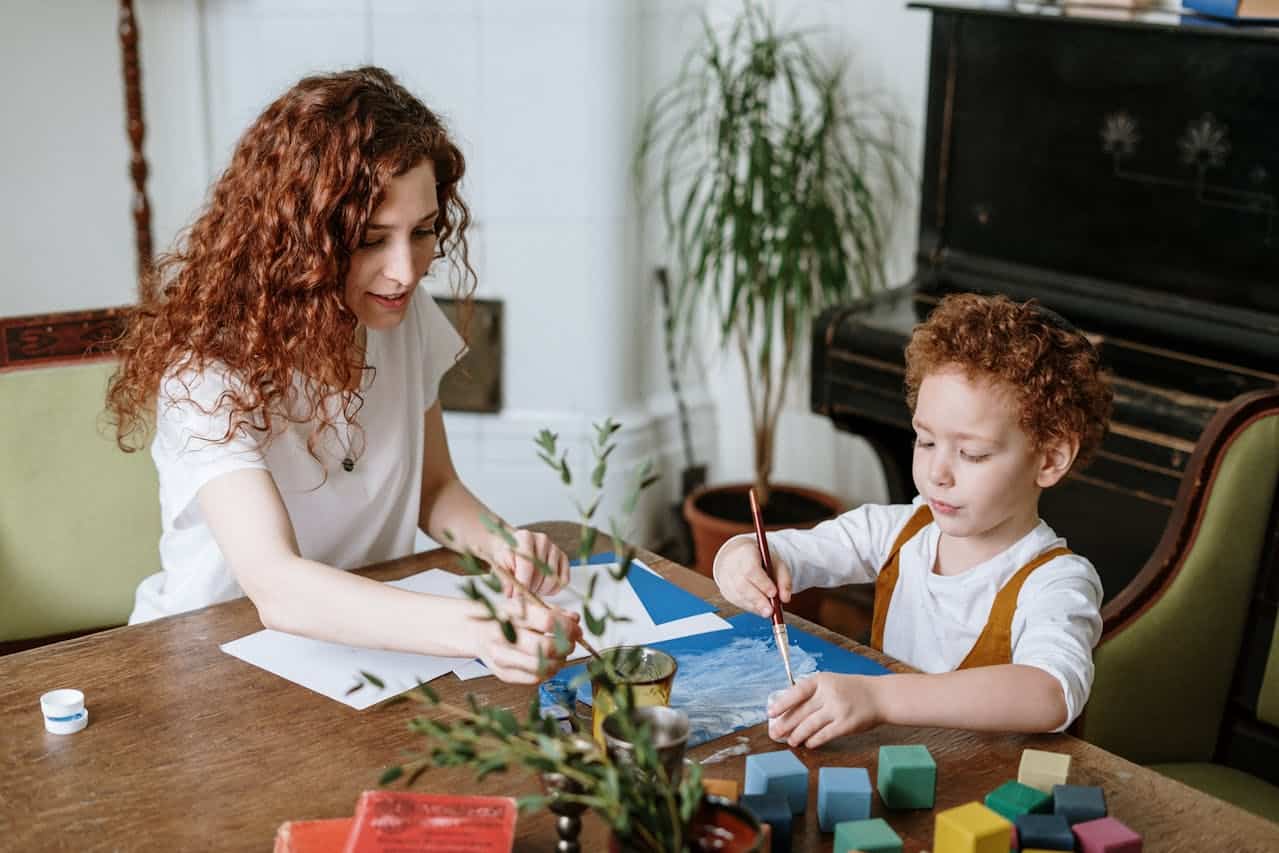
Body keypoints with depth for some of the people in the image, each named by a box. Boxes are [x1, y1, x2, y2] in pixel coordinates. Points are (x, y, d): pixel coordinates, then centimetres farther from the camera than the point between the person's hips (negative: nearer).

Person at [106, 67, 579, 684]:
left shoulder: (408, 317, -4)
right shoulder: (210, 365, -23)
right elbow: (276, 588, -35)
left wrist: (498, 544, -13)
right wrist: (474, 629, -49)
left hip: (369, 634, 5)